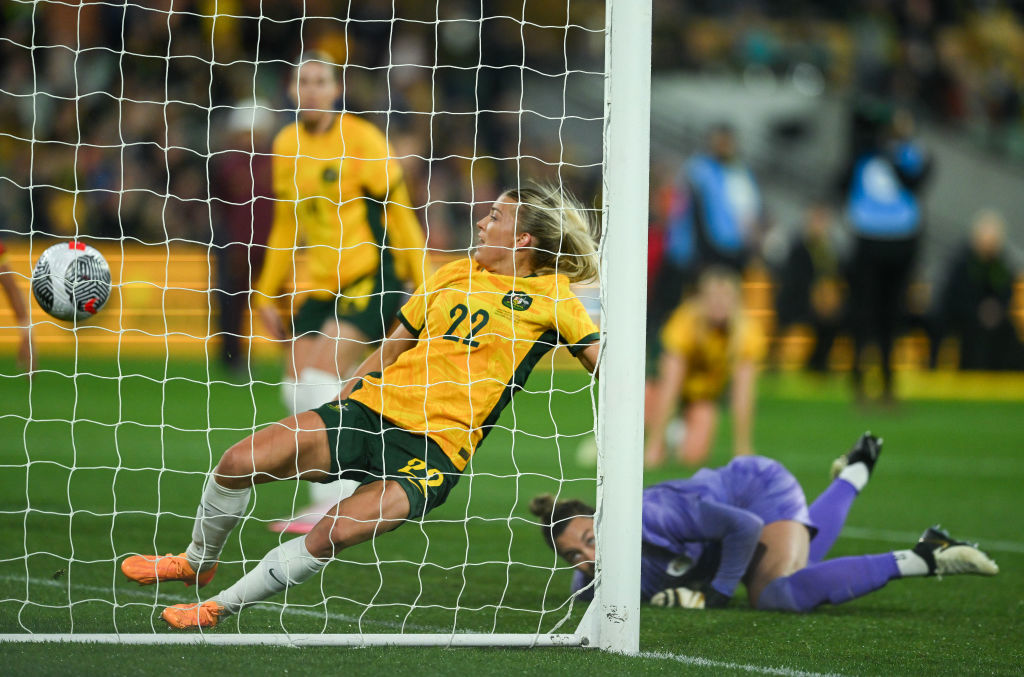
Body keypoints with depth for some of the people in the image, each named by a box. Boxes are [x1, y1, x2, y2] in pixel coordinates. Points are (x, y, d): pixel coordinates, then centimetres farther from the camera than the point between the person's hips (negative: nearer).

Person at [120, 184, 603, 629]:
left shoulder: (551, 296, 2)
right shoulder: (453, 275, 15)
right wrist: (338, 407, 22)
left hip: (433, 448, -5)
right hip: (371, 410, 5)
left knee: (333, 533, -26)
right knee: (239, 461, -9)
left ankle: (219, 609, -9)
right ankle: (197, 563, 19)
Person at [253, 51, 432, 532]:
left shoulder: (361, 140, -10)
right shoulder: (287, 145, 8)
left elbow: (399, 213, -5)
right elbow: (286, 226, 18)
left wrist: (422, 284, -6)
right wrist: (267, 293, 16)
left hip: (372, 278, -7)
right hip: (320, 287, 7)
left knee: (322, 376, -20)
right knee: (297, 388, -4)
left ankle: (334, 502, -14)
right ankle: (349, 493, 5)